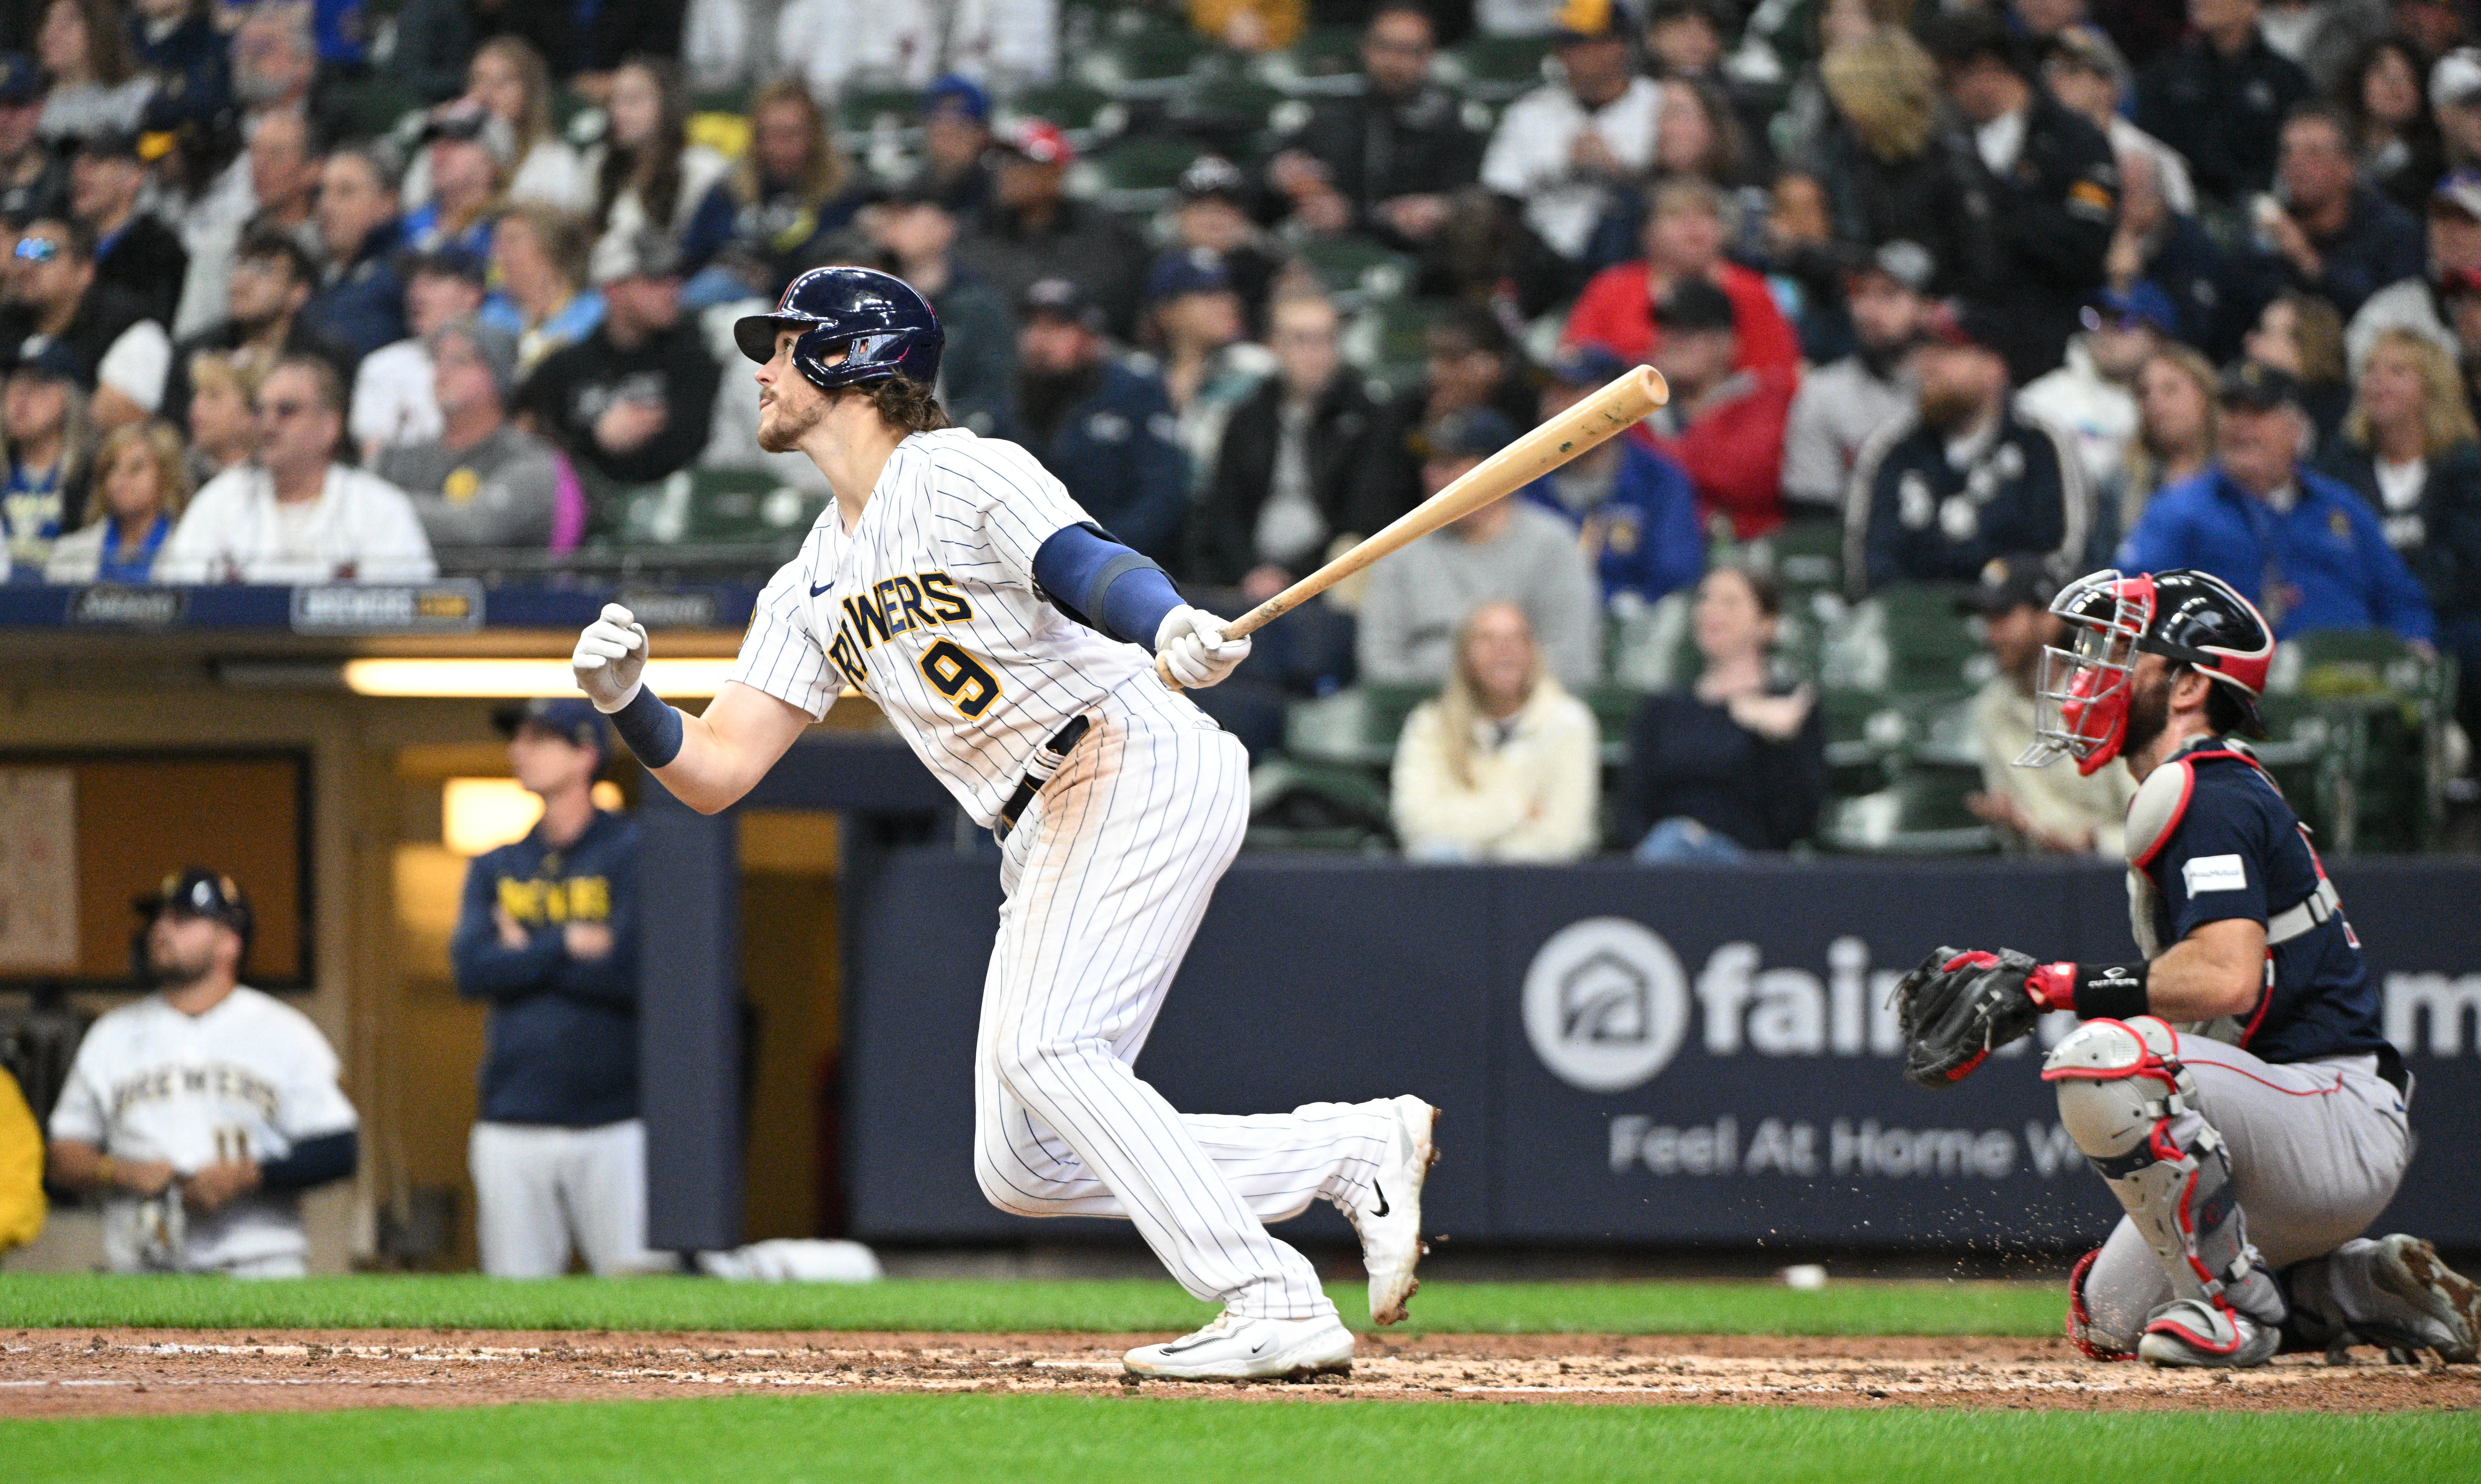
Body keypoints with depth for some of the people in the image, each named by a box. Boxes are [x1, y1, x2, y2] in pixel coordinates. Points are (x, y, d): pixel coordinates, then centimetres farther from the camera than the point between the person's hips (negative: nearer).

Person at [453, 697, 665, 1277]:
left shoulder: (634, 852, 1)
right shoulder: (495, 869, 16)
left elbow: (629, 969, -12)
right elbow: (472, 970, 1)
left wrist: (526, 954, -2)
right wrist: (569, 945, -7)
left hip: (615, 1125, -4)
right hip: (513, 1131, 4)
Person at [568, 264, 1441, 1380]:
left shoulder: (964, 476, -5)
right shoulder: (812, 589, 18)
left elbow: (1083, 565, -25)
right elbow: (716, 772, 13)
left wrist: (1173, 627, -46)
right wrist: (625, 703, -8)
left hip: (1140, 762, -8)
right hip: (1041, 845, 8)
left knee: (1047, 1050, -24)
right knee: (1021, 1170, 1)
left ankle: (1277, 1309, -23)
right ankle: (1359, 1148, 8)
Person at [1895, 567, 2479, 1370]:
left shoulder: (2212, 799, -16)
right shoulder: (2185, 797, 18)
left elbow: (2225, 977, -31)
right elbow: (2181, 988, 20)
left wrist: (2056, 986, -24)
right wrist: (2014, 982, 10)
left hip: (2343, 1130, -11)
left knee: (2106, 1059, -33)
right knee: (2110, 1321, 18)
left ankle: (2231, 1304, -19)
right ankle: (2381, 1295, 15)